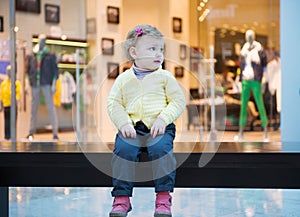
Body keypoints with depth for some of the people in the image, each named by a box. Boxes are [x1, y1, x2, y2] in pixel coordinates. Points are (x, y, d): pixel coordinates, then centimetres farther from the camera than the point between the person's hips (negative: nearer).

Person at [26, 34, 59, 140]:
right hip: (35, 84, 3)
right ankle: (31, 132, 12)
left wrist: (54, 84, -7)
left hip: (46, 84, -3)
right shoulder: (31, 57, 11)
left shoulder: (50, 56, 4)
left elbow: (55, 70, 2)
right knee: (34, 107, 7)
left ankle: (55, 132, -6)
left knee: (50, 106, -6)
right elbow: (28, 70, 19)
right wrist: (30, 81, 10)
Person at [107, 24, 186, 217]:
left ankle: (164, 198, -22)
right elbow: (113, 104, 8)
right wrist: (124, 123, -9)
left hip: (160, 128, -1)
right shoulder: (123, 79, 11)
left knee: (161, 148, -30)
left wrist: (163, 119, -11)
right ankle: (122, 198, -20)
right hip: (132, 127, 1)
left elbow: (178, 101, 5)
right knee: (123, 148, -27)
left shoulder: (165, 77, 9)